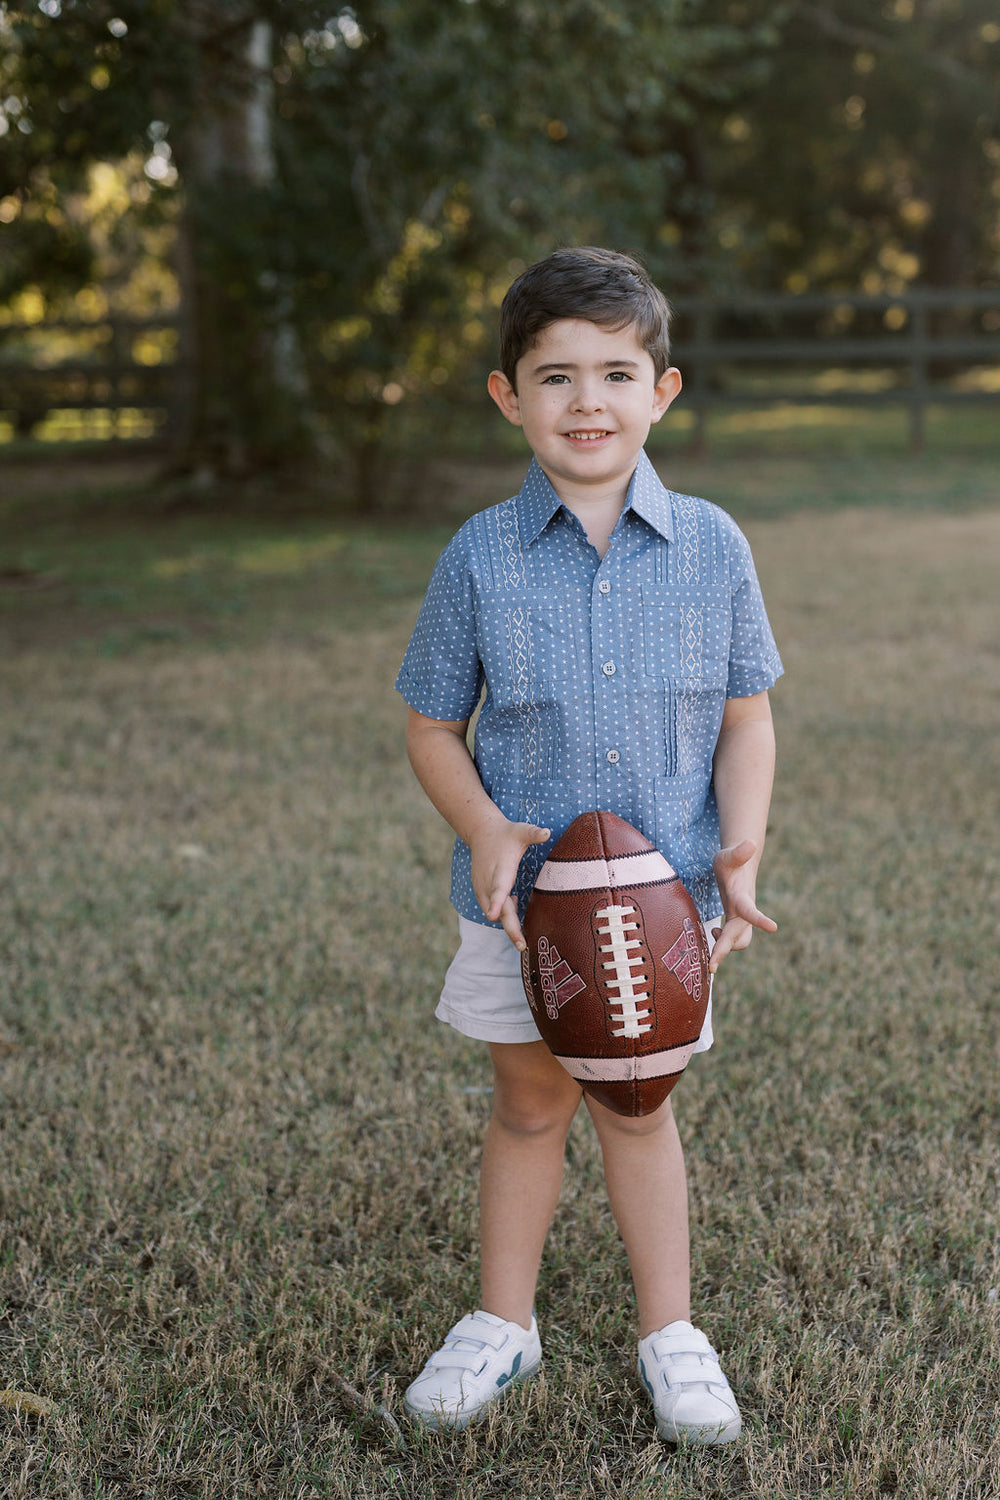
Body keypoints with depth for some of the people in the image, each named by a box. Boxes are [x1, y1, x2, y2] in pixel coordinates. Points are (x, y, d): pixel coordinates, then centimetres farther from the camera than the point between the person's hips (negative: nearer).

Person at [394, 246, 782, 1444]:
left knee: (637, 1104, 14)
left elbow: (745, 715, 0)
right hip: (521, 894, 0)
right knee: (529, 1101, 15)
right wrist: (483, 829, -19)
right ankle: (504, 1321, 34)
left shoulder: (711, 546, -6)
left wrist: (741, 844, -14)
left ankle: (669, 1332, 32)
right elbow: (432, 726, -2)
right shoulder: (481, 558, -9)